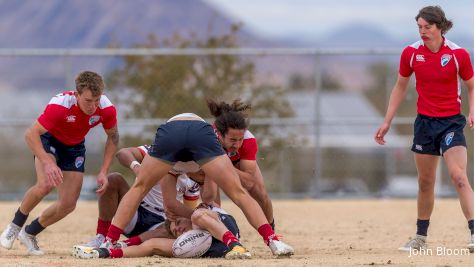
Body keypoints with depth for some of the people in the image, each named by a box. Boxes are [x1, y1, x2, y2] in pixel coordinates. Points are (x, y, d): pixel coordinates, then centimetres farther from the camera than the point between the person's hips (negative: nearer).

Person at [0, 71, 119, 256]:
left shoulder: (106, 109, -25)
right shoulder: (60, 105, -37)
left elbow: (113, 138, -5)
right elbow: (31, 134, -34)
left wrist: (103, 172, -13)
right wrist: (48, 163, -46)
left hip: (74, 148, 4)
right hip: (49, 140, -4)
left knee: (68, 204, -6)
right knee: (45, 185, -31)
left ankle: (29, 233, 19)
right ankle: (15, 226, -5)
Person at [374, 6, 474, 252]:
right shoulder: (411, 53, -2)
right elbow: (400, 88, 12)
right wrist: (387, 122, 11)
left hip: (451, 121, -3)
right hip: (424, 121, 3)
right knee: (425, 183, 11)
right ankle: (420, 238, 23)